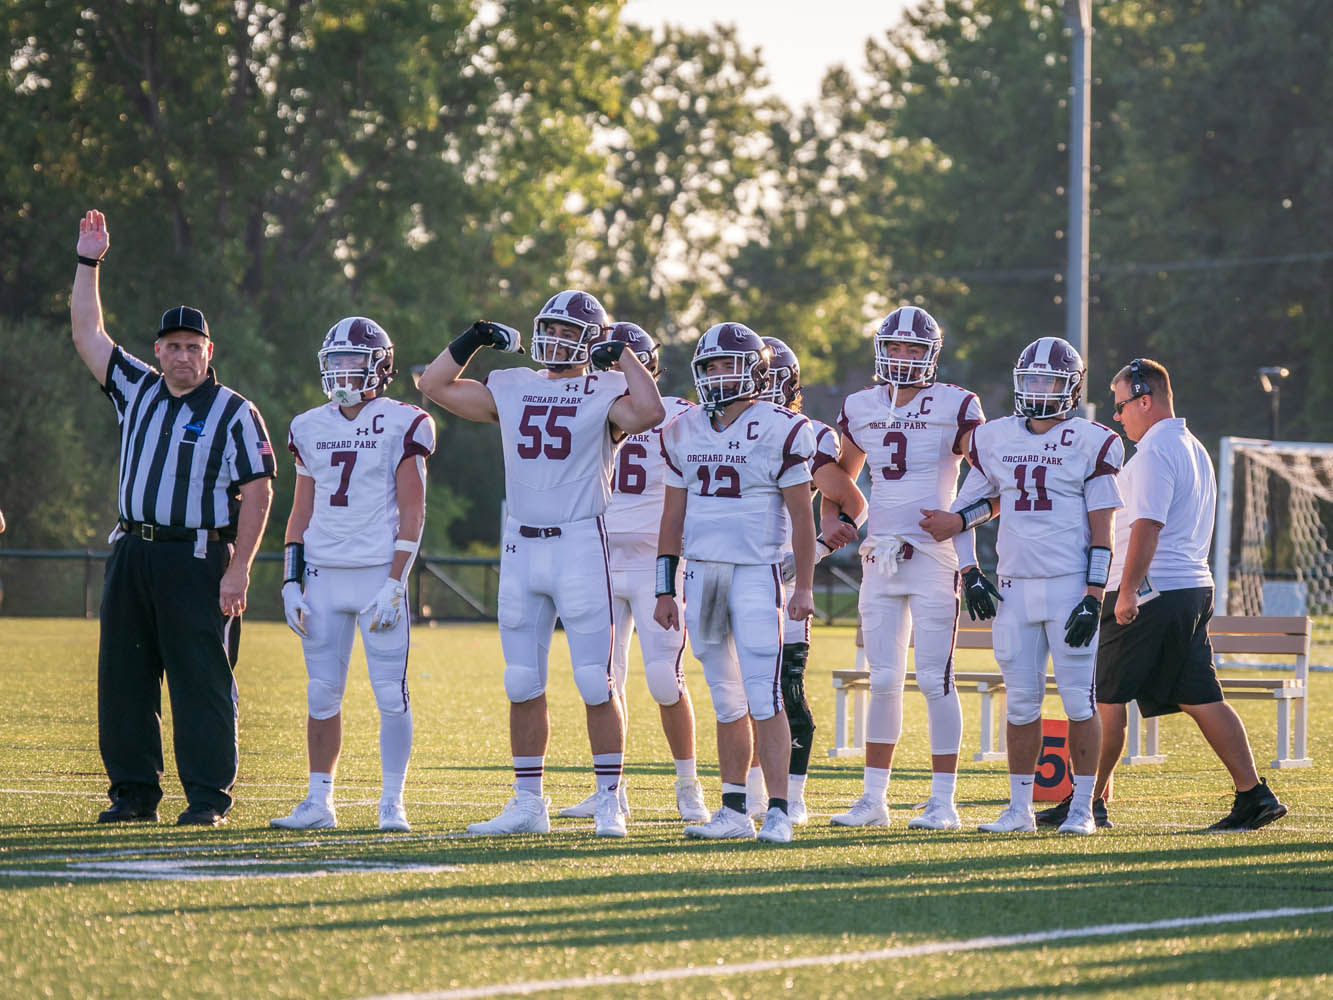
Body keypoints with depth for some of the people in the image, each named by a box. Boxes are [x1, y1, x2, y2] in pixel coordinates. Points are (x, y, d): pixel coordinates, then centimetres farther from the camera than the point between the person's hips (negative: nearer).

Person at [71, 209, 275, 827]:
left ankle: (209, 797, -2)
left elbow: (257, 494, -7)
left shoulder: (234, 414, -4)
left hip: (198, 558, -6)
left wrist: (238, 569, -14)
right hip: (132, 552, 6)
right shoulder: (137, 392, 13)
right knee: (123, 678, 7)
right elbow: (87, 336, 16)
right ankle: (134, 792, 14)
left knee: (202, 681, -6)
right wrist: (88, 264, 10)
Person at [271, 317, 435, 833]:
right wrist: (291, 579, 7)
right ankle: (319, 801, 10)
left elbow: (412, 511, -5)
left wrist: (395, 583, -12)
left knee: (391, 694, -4)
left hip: (378, 573, -4)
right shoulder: (311, 428, 12)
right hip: (323, 576, 4)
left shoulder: (401, 425, -2)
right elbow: (302, 511, 16)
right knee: (322, 694, 5)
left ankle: (392, 804, 2)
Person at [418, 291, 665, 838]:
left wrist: (622, 356, -16)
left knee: (596, 684, -4)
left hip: (581, 546, -5)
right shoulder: (511, 388, 12)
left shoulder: (605, 392, -3)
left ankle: (608, 802, 2)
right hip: (521, 547, 5)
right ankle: (528, 803, 14)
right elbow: (435, 384, 17)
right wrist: (472, 339, 8)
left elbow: (649, 412, -25)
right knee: (522, 685, 7)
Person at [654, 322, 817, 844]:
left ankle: (778, 811, -10)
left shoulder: (780, 430, -4)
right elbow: (674, 515, 16)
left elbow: (802, 516, -3)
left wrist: (804, 588, -7)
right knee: (727, 702, 9)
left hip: (756, 572, -5)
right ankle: (734, 810, 13)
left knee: (764, 698, -11)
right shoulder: (683, 432, 11)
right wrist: (665, 589, 13)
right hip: (702, 573, 5)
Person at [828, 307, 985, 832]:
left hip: (935, 557, -4)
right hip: (880, 555, 4)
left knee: (936, 680, -4)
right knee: (883, 681, 6)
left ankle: (943, 801, 0)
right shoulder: (861, 409, 11)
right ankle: (873, 798, 11)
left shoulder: (956, 408, -3)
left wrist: (971, 564, -10)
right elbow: (842, 477, 26)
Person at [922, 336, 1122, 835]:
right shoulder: (997, 439, 10)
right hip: (1015, 585, 4)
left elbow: (1102, 531, -5)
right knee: (1021, 700, 6)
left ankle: (1082, 807, 4)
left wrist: (1095, 596, -12)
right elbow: (989, 499, 25)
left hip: (1071, 585, -4)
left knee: (1078, 699, -3)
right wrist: (953, 522, 4)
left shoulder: (1090, 444, -3)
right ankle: (1019, 808, 12)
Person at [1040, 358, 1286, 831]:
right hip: (1195, 586, 9)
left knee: (1106, 696, 0)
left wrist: (1127, 591, -21)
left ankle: (1091, 800, 6)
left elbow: (1147, 527, -20)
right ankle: (1254, 795, -1)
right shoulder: (1195, 450, 18)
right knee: (1200, 698, 6)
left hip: (1150, 592, -9)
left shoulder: (1154, 452, -12)